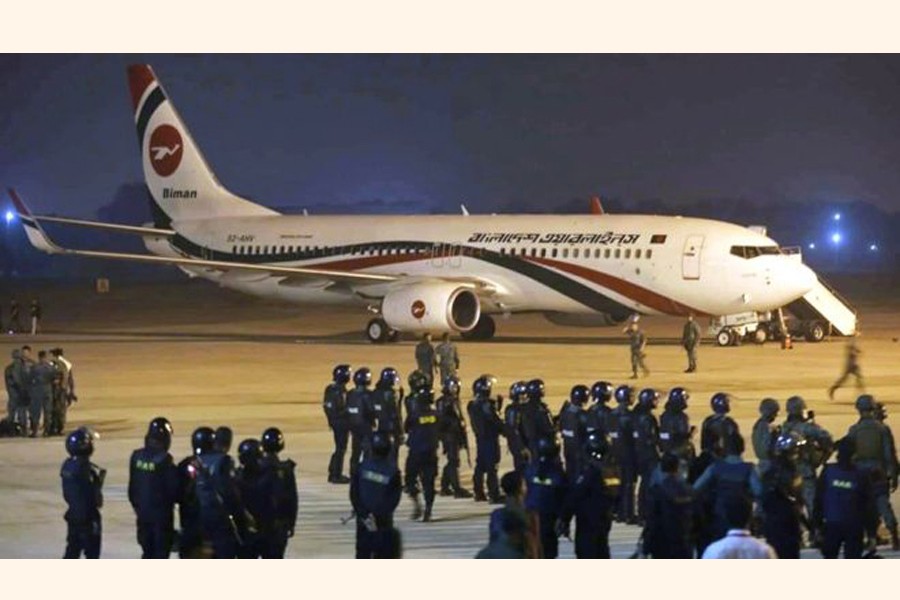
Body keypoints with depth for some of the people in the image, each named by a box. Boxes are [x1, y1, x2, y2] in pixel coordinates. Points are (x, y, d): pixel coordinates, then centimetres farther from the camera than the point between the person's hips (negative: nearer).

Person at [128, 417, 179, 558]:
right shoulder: (164, 460, -19)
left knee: (147, 552, 16)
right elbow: (174, 489, -14)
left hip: (142, 511, 6)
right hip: (162, 513, -6)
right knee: (161, 551, 1)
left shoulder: (137, 457, -1)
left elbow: (132, 487, 7)